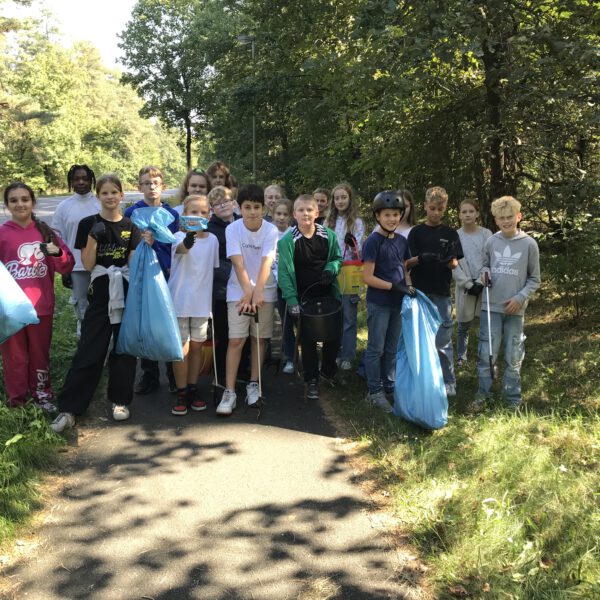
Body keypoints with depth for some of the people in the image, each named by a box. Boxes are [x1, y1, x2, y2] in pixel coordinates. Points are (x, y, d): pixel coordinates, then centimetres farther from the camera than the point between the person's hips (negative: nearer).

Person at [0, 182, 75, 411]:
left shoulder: (45, 232, 3)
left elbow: (67, 267, 3)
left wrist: (58, 253, -16)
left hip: (42, 305, 2)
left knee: (40, 354, 15)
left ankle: (42, 394, 29)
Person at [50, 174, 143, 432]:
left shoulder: (131, 227, 6)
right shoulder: (88, 224, 1)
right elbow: (88, 265, -3)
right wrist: (93, 238, -16)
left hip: (127, 294, 2)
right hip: (100, 294, -2)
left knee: (124, 349, 6)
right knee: (89, 352, -4)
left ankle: (119, 400, 20)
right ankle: (69, 408, 1)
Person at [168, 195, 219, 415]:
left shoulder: (213, 239, 3)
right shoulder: (180, 236, -11)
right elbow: (180, 248, -36)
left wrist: (214, 299, 12)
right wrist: (187, 241, -59)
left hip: (202, 302, 4)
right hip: (180, 301, -4)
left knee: (197, 347, 13)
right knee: (182, 349, 1)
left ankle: (193, 390, 25)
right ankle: (181, 393, 13)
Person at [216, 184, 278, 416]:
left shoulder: (271, 230, -10)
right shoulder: (233, 229, -11)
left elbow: (266, 263, -18)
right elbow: (238, 264, -15)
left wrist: (257, 293, -27)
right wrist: (248, 292, -22)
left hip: (264, 290, 1)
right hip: (238, 290, -1)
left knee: (259, 338, 6)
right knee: (236, 340, -7)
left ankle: (253, 384, 21)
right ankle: (229, 392, -4)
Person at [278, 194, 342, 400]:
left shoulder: (329, 236, -2)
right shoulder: (287, 240, -11)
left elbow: (337, 259, 11)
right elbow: (284, 272, -11)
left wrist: (331, 269, -12)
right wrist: (291, 300, -18)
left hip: (328, 294, 3)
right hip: (304, 297, -3)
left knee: (333, 334, 12)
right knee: (307, 340, 6)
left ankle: (328, 371, 37)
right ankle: (311, 380, 21)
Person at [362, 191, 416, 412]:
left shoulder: (402, 241, 6)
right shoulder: (373, 241, -13)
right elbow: (368, 277, -15)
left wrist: (409, 286, -3)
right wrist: (394, 286, -19)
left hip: (398, 303, 6)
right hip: (379, 304, -6)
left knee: (392, 349, 16)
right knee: (376, 349, 3)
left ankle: (390, 387, 28)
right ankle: (375, 392, 14)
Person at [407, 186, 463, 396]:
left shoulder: (450, 234, 7)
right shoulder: (416, 232, 4)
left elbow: (455, 263, 2)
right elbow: (407, 262, 0)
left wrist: (450, 261, -21)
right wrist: (420, 258, -21)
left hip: (441, 294, 0)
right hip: (419, 292, 0)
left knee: (443, 341, 0)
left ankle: (448, 384, 9)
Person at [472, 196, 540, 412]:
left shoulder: (529, 244, -4)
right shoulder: (491, 242, 1)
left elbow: (534, 279, 3)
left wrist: (520, 298, -10)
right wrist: (485, 272, -7)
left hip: (515, 310, -1)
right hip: (491, 307, 1)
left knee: (513, 357, 7)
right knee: (486, 354, 2)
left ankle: (513, 398, 19)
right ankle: (482, 394, 17)